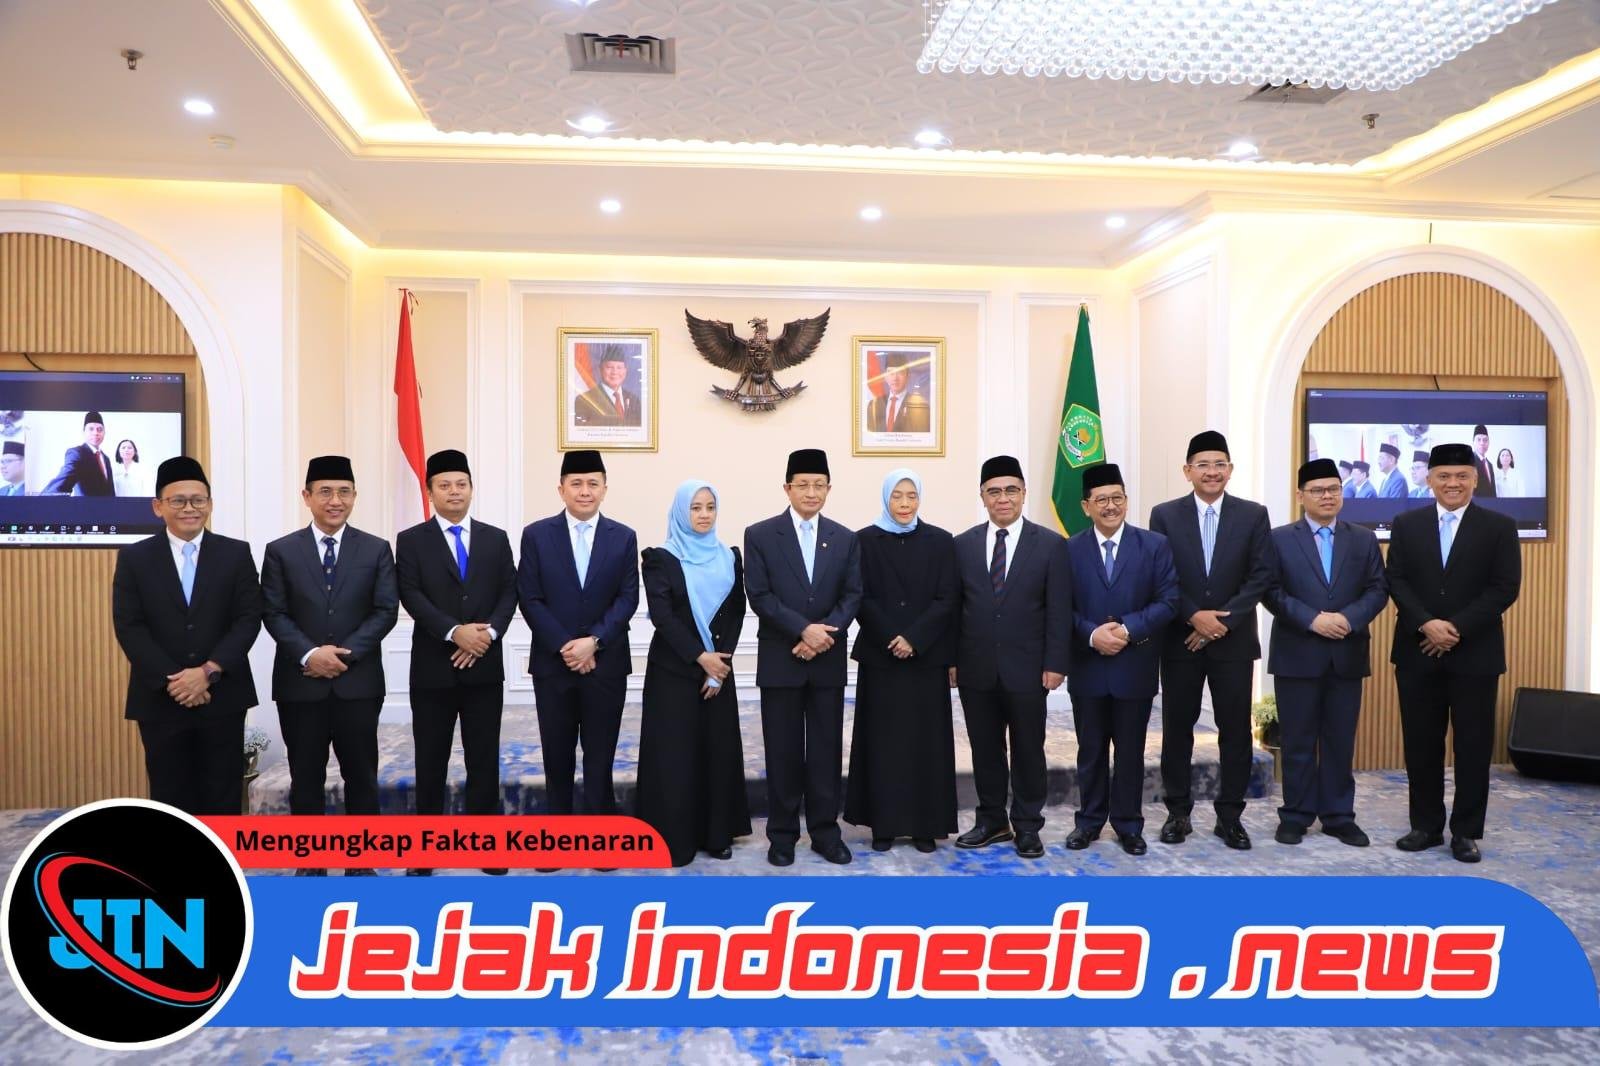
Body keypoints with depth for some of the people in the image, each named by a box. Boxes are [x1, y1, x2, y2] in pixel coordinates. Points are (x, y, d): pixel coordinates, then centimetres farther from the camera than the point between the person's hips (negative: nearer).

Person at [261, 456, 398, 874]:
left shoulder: (376, 549, 4)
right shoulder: (281, 551, 4)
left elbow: (386, 611, -2)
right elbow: (274, 614, -2)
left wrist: (345, 653, -14)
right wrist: (309, 654, -16)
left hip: (358, 681, 0)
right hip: (299, 682, 0)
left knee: (361, 774, 7)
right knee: (306, 777, 9)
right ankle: (310, 862, 20)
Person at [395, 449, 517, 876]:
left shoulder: (495, 538, 9)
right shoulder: (411, 540, 2)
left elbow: (509, 593, 3)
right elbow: (411, 596, -8)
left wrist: (489, 633, -14)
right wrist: (455, 632, -20)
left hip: (485, 666, 2)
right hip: (433, 667, -1)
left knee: (484, 759, 7)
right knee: (430, 761, 7)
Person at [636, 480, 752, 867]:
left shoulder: (729, 557, 8)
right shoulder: (661, 558, -4)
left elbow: (736, 613, 4)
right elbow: (662, 615, -12)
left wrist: (720, 664, -7)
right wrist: (700, 658, -17)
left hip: (719, 668, 4)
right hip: (674, 669, -3)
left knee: (719, 750, 6)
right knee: (675, 754, 0)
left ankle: (717, 834, 18)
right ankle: (675, 839, 10)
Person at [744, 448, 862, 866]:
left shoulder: (845, 538, 8)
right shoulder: (760, 535, -1)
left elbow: (853, 595, 2)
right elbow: (759, 596, -8)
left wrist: (826, 631, -14)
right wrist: (803, 629, -17)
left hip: (829, 660, 2)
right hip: (780, 660, -2)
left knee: (826, 750, 7)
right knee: (783, 751, 5)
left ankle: (825, 832, 18)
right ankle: (782, 835, 16)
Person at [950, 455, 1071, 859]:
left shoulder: (1050, 544, -1)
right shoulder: (963, 545, 5)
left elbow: (1059, 610, -3)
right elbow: (954, 607, 6)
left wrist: (1055, 664, -8)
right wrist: (951, 659, 2)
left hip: (1027, 669, -2)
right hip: (976, 669, 2)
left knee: (1028, 750, 8)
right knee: (984, 749, 11)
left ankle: (1027, 825, 21)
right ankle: (992, 820, 24)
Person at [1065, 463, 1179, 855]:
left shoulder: (1155, 545, 0)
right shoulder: (1070, 549, 1)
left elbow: (1168, 602, -6)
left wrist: (1128, 630, -17)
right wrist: (1091, 634, -18)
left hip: (1135, 667, 0)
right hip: (1087, 668, 1)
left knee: (1131, 751, 9)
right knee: (1091, 750, 11)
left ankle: (1128, 825, 23)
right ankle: (1089, 821, 24)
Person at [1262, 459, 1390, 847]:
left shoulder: (1364, 539, 10)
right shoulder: (1280, 539, 2)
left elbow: (1378, 590, 3)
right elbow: (1272, 592, -6)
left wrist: (1349, 618, -14)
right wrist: (1312, 620, -17)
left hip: (1347, 656, 2)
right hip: (1297, 655, -2)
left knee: (1340, 741, 8)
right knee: (1298, 741, 4)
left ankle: (1339, 816, 18)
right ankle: (1296, 816, 13)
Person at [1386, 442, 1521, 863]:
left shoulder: (1500, 527, 3)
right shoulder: (1406, 525, 7)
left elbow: (1506, 588, -5)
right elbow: (1396, 581, 1)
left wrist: (1457, 627, -14)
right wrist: (1426, 624, -14)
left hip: (1475, 653, -1)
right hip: (1418, 652, 1)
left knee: (1473, 745, 4)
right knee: (1421, 743, 7)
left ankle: (1466, 831, 15)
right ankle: (1426, 825, 18)